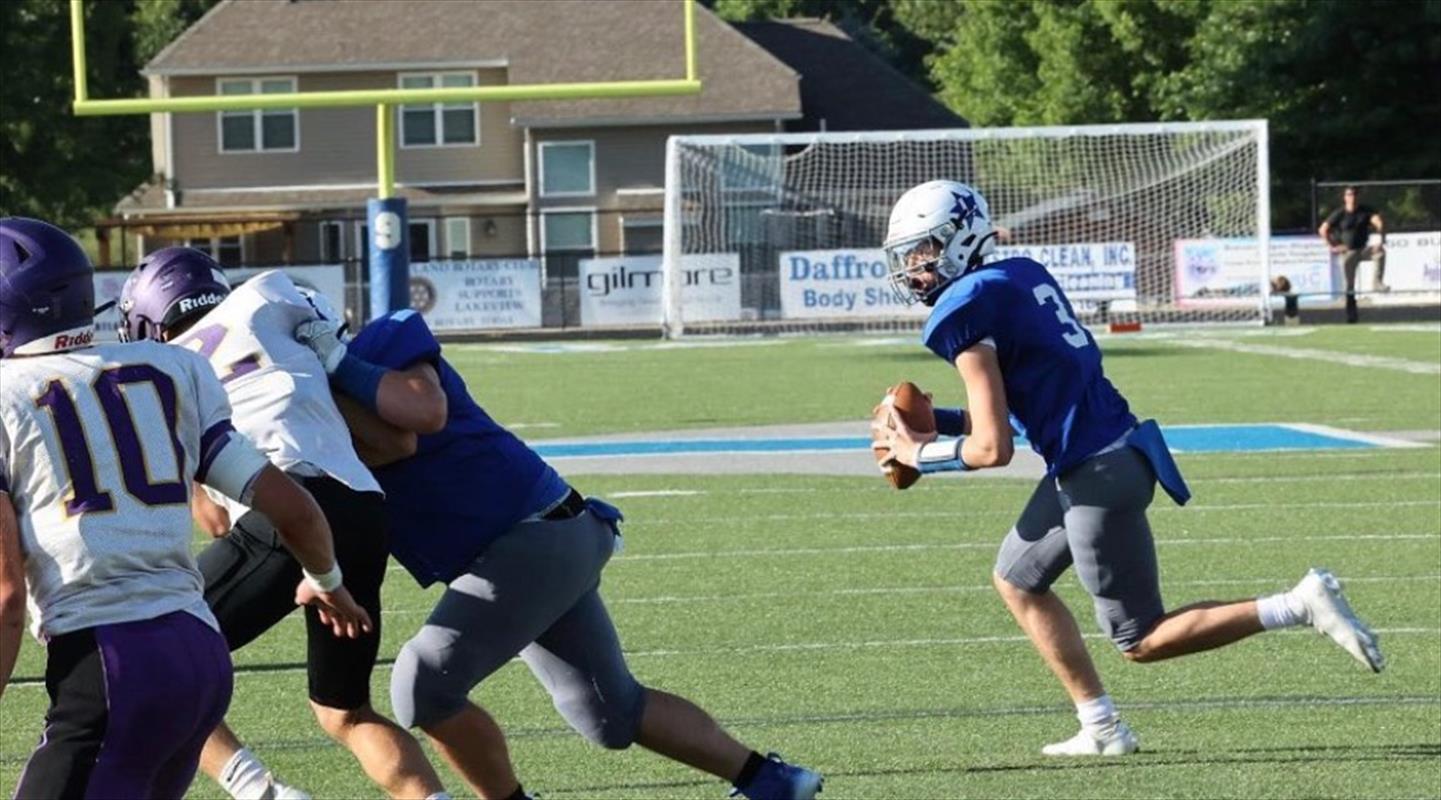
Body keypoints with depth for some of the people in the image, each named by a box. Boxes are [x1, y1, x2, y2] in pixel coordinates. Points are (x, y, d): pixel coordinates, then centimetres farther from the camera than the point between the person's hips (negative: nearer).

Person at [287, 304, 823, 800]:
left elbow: (425, 411, -28)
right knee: (610, 710, 17)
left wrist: (337, 368, -20)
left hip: (537, 535, -10)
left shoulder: (387, 344, -9)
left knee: (424, 684, -17)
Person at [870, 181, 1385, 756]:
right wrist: (931, 421, 16)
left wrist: (919, 454, 0)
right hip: (1115, 446, 10)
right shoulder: (1020, 276, 13)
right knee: (1017, 580, 23)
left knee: (1140, 641, 2)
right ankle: (1102, 729, 22)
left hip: (1098, 474, -10)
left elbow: (992, 449, -15)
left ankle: (1299, 606, -7)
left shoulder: (964, 312, -14)